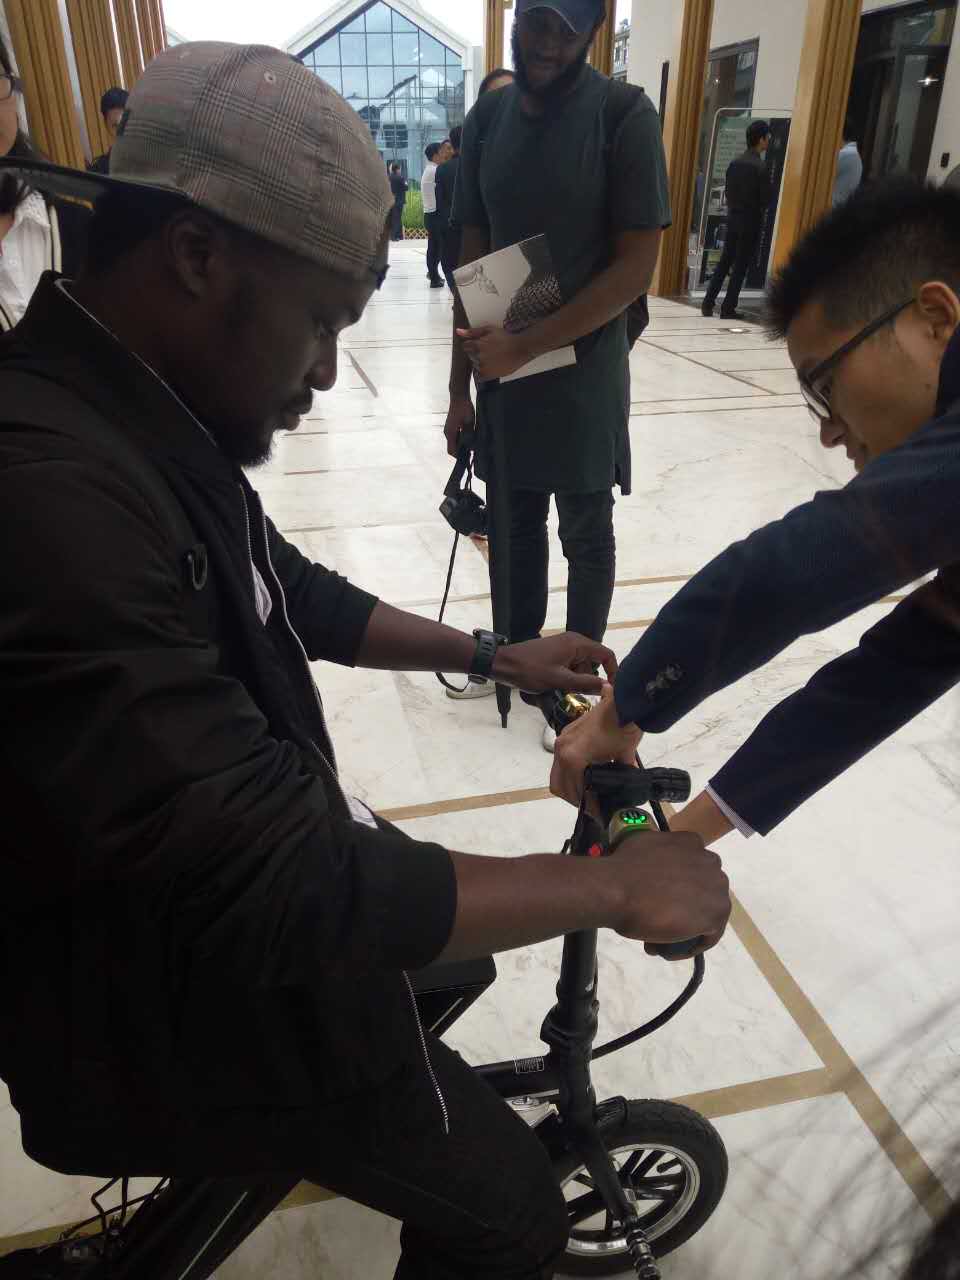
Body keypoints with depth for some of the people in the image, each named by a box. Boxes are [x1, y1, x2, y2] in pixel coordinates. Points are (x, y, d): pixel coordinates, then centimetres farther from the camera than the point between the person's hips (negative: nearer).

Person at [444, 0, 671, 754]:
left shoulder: (625, 117, -11)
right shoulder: (488, 116, 4)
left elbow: (636, 268, -14)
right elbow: (474, 257, 6)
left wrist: (525, 346, -17)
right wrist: (461, 383, 5)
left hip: (581, 371, -4)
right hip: (501, 367, 5)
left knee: (586, 536, 9)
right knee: (515, 522, 15)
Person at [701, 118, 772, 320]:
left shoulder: (735, 163, 3)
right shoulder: (760, 167, -15)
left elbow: (728, 191, 8)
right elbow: (767, 198, -13)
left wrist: (734, 207, 16)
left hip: (733, 217, 6)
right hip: (751, 221, -6)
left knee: (724, 262, 12)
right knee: (740, 266, 0)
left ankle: (708, 303, 8)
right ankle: (728, 308, 2)